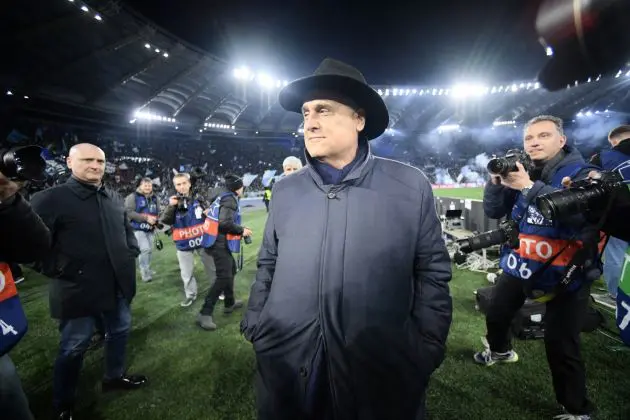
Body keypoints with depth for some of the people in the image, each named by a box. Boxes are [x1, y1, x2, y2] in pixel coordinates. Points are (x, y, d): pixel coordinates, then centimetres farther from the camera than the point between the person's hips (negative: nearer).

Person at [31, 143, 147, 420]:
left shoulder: (114, 199, 6)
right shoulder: (49, 199, -14)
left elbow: (127, 230, 19)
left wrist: (131, 254, 6)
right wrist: (61, 271, -16)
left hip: (118, 285, 6)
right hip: (78, 290, -6)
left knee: (119, 331, 21)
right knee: (74, 348, 10)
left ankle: (115, 376, 46)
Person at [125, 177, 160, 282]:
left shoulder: (154, 198, 12)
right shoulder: (133, 197, -6)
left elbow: (158, 213, 18)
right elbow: (129, 212, -17)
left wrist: (155, 219, -6)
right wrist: (146, 218, -20)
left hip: (150, 229, 6)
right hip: (137, 228, -6)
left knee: (149, 250, 12)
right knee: (145, 249, -17)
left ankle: (146, 271, 27)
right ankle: (145, 273, -7)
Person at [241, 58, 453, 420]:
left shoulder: (411, 186, -6)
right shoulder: (285, 190, 2)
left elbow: (432, 273, -3)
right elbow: (267, 267, 9)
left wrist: (425, 351, -6)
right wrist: (254, 329, 6)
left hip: (380, 372, -2)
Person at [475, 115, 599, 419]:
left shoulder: (583, 174, -13)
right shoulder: (522, 172, 1)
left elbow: (580, 213, -32)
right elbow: (493, 212, -2)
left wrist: (529, 186, -38)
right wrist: (496, 182, -20)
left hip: (566, 273, -5)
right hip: (520, 265, 6)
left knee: (560, 347, -8)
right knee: (496, 316, 20)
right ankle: (501, 351, 51)